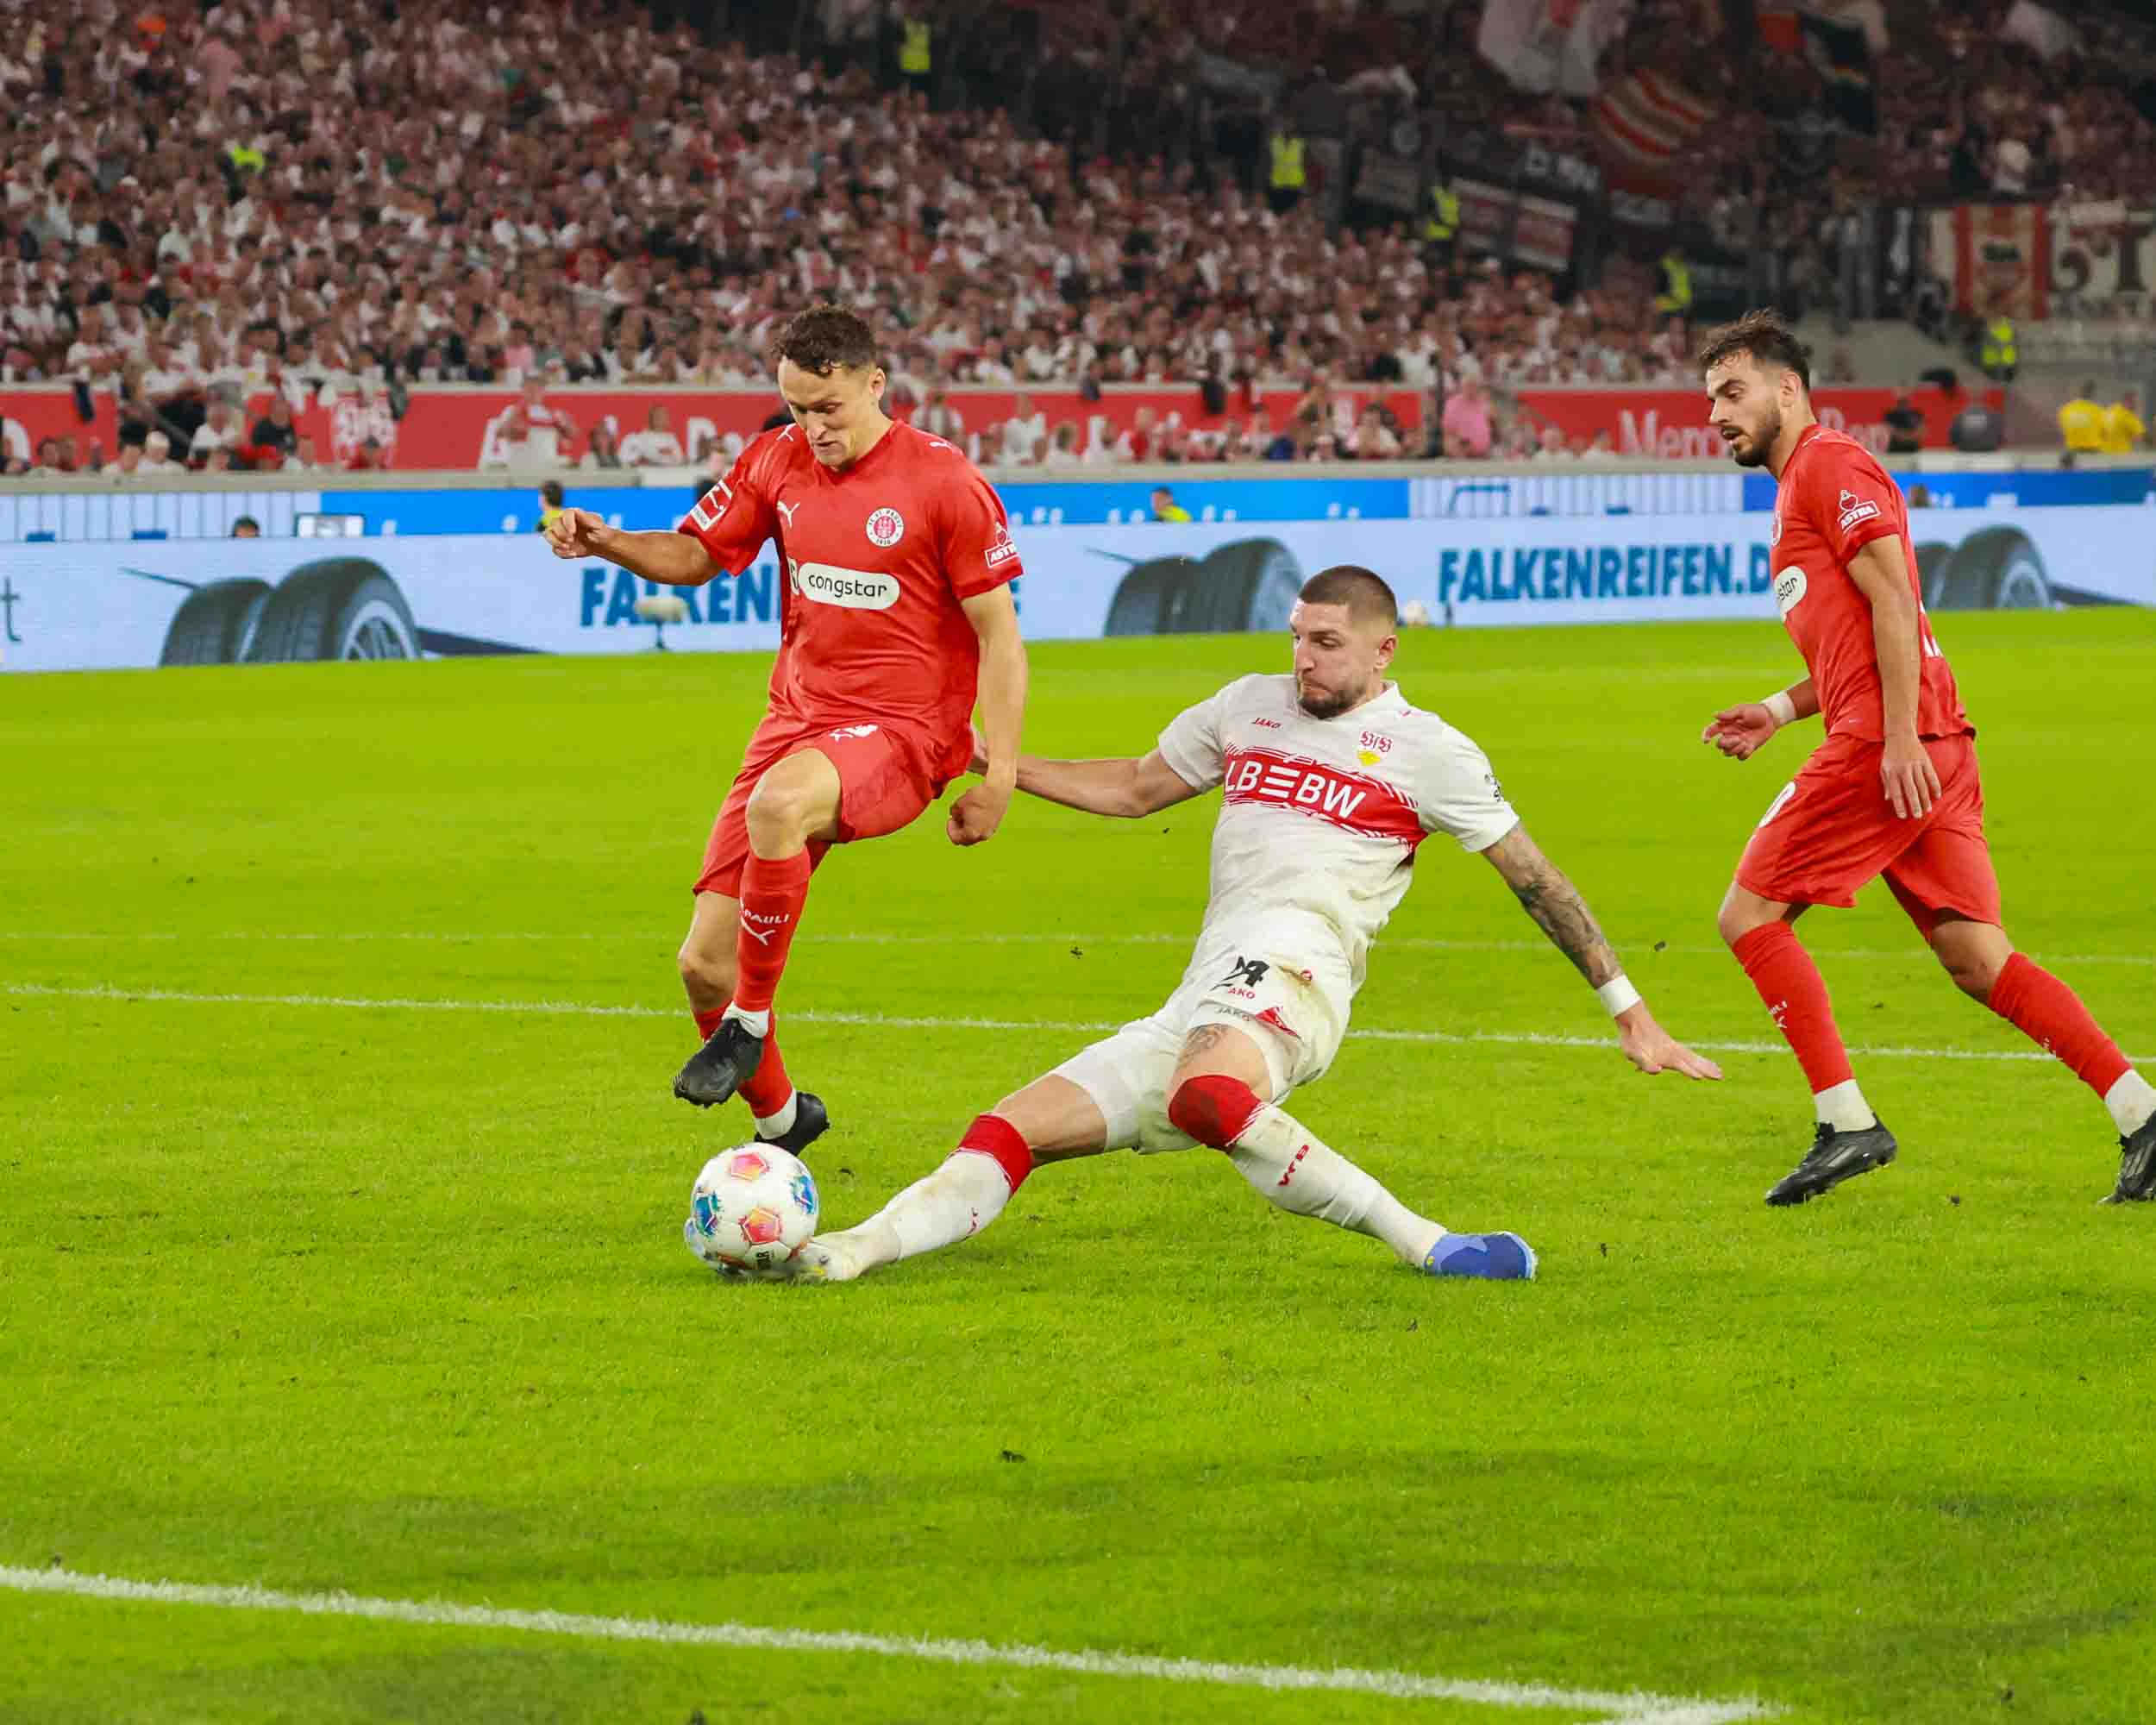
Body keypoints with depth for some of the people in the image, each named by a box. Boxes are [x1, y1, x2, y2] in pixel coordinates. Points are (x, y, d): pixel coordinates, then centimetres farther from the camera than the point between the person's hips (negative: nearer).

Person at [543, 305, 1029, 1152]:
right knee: (704, 967, -1)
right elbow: (694, 557, 16)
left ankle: (749, 1024, -24)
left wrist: (1000, 773, -12)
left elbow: (999, 636, -7)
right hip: (798, 721, 6)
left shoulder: (943, 482, -9)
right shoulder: (778, 461, 6)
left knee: (778, 803, -41)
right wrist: (606, 543, -5)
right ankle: (778, 1116, 27)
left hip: (900, 732, -6)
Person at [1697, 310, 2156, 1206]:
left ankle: (1846, 1122, -8)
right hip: (1929, 751, 10)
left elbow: (1893, 602, -14)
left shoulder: (1829, 463, -3)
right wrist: (1776, 712, 20)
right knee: (1978, 961, 5)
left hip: (1886, 749, -10)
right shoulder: (1802, 482, 27)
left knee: (1749, 914, -5)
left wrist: (1899, 738, -21)